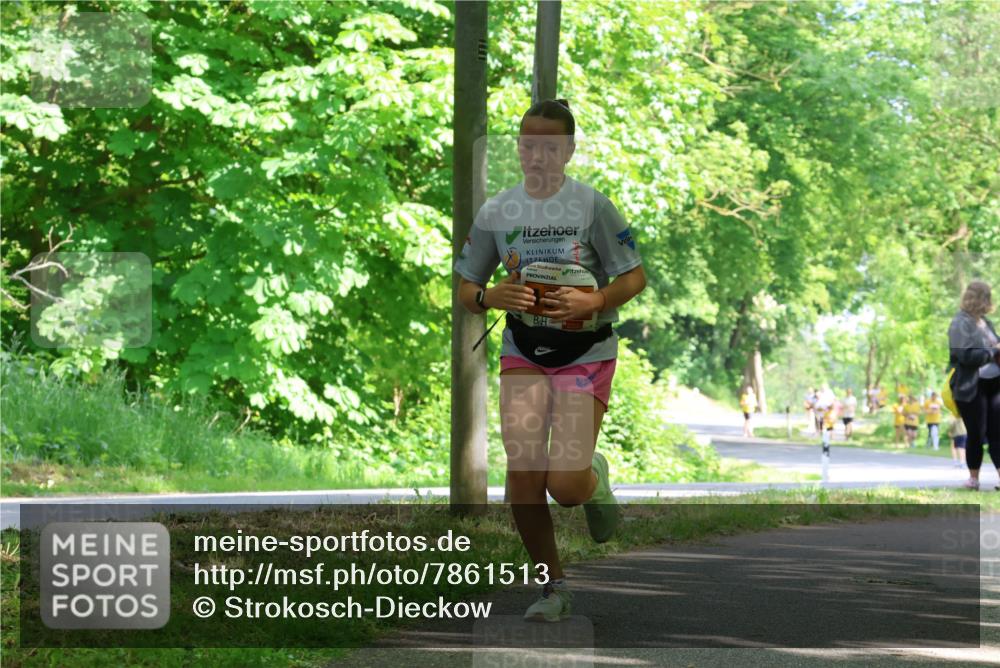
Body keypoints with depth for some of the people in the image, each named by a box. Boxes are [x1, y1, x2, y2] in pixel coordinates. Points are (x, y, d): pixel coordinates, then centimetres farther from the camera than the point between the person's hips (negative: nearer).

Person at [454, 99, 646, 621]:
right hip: (523, 352, 3)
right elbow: (465, 289, 6)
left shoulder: (591, 206, -9)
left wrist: (595, 302, -23)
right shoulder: (495, 212, 0)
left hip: (586, 352, -3)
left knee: (565, 486, -12)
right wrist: (489, 297, -17)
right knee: (522, 472, -6)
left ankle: (594, 475, 28)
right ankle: (552, 586, 12)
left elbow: (635, 277, -5)